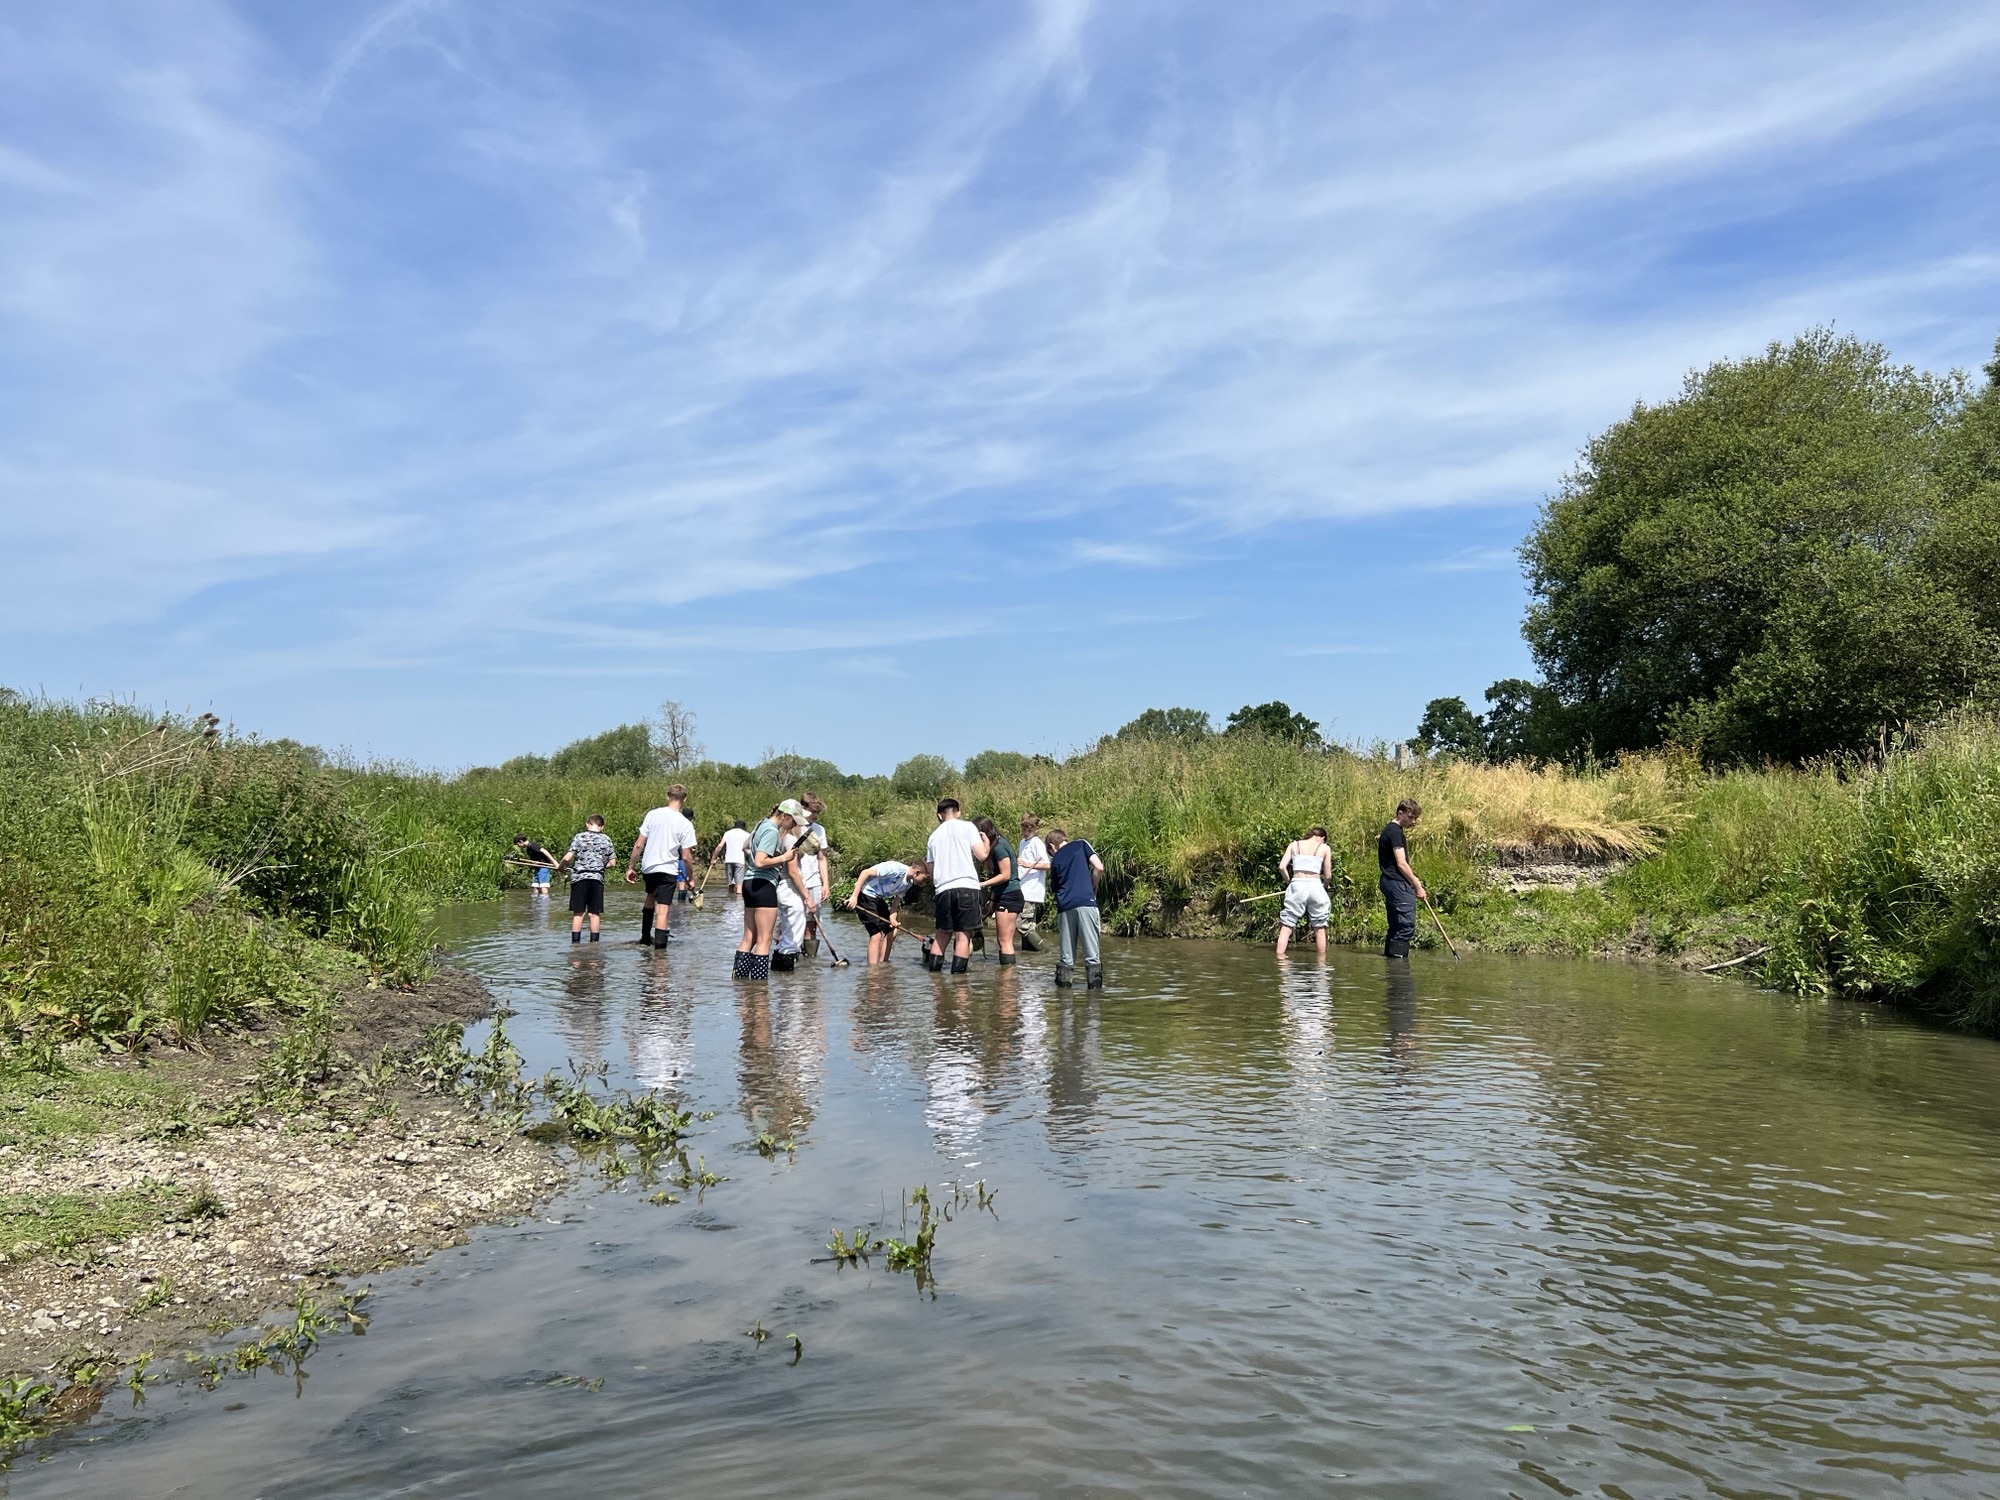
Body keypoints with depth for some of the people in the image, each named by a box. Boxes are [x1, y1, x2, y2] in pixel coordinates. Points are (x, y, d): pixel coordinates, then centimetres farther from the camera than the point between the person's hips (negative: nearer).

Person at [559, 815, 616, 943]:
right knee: (594, 913, 5)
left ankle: (575, 941, 3)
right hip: (597, 878, 1)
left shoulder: (579, 837, 0)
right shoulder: (606, 839, 5)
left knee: (578, 913, 3)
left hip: (579, 877, -1)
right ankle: (594, 941, 6)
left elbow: (567, 858, -6)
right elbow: (612, 863, 5)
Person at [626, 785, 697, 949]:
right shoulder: (685, 824, -8)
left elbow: (638, 844, -1)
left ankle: (645, 937, 37)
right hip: (668, 869, -4)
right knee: (663, 909, -5)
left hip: (648, 866, 4)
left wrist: (631, 867, 7)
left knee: (651, 896, 27)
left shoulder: (653, 814, -1)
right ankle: (659, 945, -10)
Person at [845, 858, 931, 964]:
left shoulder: (908, 884, 3)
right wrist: (854, 896, -28)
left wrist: (892, 920, -18)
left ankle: (882, 965, 20)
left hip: (879, 898, 10)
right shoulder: (896, 869, -24)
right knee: (876, 934, -16)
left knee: (891, 931, 11)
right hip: (865, 895, -10)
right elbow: (865, 872, -25)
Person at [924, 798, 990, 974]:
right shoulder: (967, 827, 4)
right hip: (967, 886, -4)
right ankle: (957, 975, -6)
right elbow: (982, 854, -1)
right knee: (963, 935, -2)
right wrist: (987, 842, 17)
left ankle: (933, 973, 14)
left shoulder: (934, 835, 17)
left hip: (943, 889, 4)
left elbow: (931, 869, 18)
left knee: (942, 934, 14)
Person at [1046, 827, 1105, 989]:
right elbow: (1099, 868, 1)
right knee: (1092, 955, -1)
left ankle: (1064, 986, 9)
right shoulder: (1081, 845, 12)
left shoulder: (1055, 860, 19)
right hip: (1086, 902, -3)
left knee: (1066, 957, 9)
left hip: (1064, 907, 3)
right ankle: (1095, 987, -5)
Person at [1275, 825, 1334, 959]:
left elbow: (1282, 867, 1)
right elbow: (1327, 875, 8)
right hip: (1315, 885, 0)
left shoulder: (1294, 845, 11)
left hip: (1297, 885, 0)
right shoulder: (1324, 848, 8)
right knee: (1319, 927, 13)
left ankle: (1280, 955, -9)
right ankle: (1322, 958, 18)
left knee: (1286, 925, 1)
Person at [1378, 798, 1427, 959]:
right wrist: (1417, 886, -13)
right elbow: (1401, 864, -17)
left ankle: (1389, 956, 13)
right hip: (1398, 885, -11)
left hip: (1389, 883, 11)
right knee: (1407, 926, -13)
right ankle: (1397, 958, -16)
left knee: (1396, 927, 12)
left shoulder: (1389, 830, 20)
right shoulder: (1395, 831, -12)